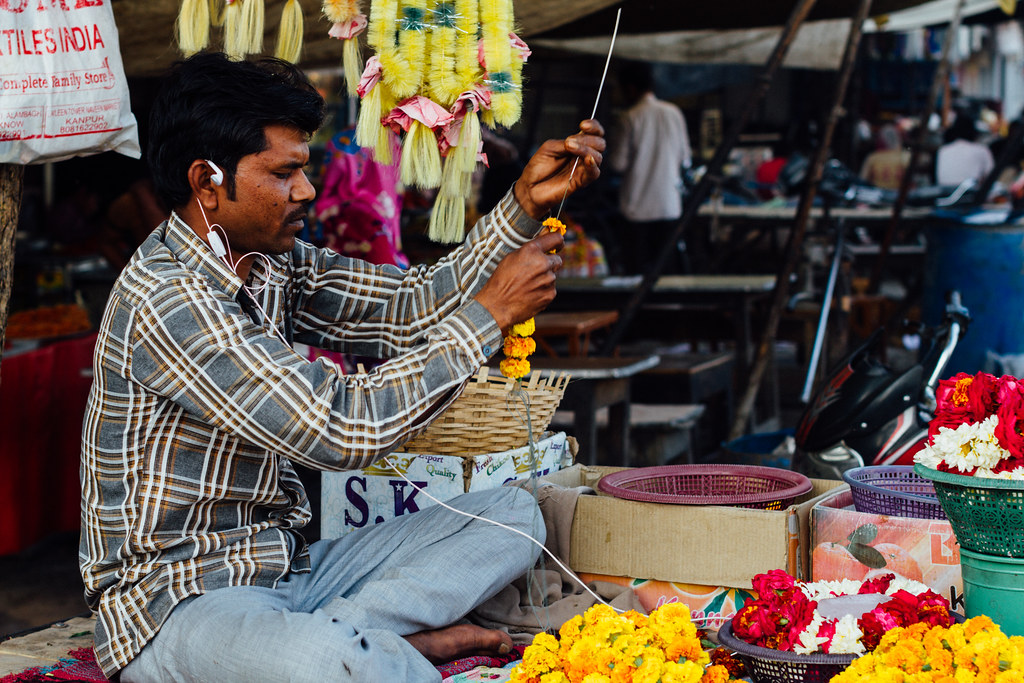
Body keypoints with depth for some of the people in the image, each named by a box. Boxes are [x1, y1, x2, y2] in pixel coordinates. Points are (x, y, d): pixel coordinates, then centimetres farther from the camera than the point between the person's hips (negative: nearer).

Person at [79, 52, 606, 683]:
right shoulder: (164, 302, -22)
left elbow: (411, 307, 9)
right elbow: (343, 429, -25)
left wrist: (525, 204, -2)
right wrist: (489, 315, -17)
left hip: (285, 566, 10)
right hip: (177, 601, -9)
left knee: (511, 514, 4)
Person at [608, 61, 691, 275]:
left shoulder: (631, 117, -10)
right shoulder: (674, 113, 2)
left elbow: (618, 163, -8)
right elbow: (685, 159, 9)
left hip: (637, 206, -4)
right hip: (669, 204, 4)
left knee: (637, 266, 3)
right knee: (670, 264, 9)